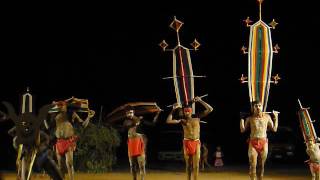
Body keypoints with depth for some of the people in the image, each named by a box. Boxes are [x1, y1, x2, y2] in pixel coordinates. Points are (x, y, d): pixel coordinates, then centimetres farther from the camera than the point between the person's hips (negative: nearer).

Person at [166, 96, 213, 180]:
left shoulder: (197, 117, -2)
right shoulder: (182, 119, -3)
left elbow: (210, 109, -5)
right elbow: (168, 121, -10)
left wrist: (200, 101, -11)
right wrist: (173, 110, -12)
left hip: (196, 143, 0)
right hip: (187, 143, 0)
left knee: (196, 164, -4)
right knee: (188, 164, 7)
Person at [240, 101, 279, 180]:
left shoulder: (267, 117, 7)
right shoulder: (250, 118, 5)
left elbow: (274, 129, 9)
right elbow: (242, 130, 5)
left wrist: (276, 117, 9)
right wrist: (242, 118, 2)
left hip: (263, 143, 1)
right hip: (253, 143, -1)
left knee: (261, 165, 5)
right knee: (253, 165, -8)